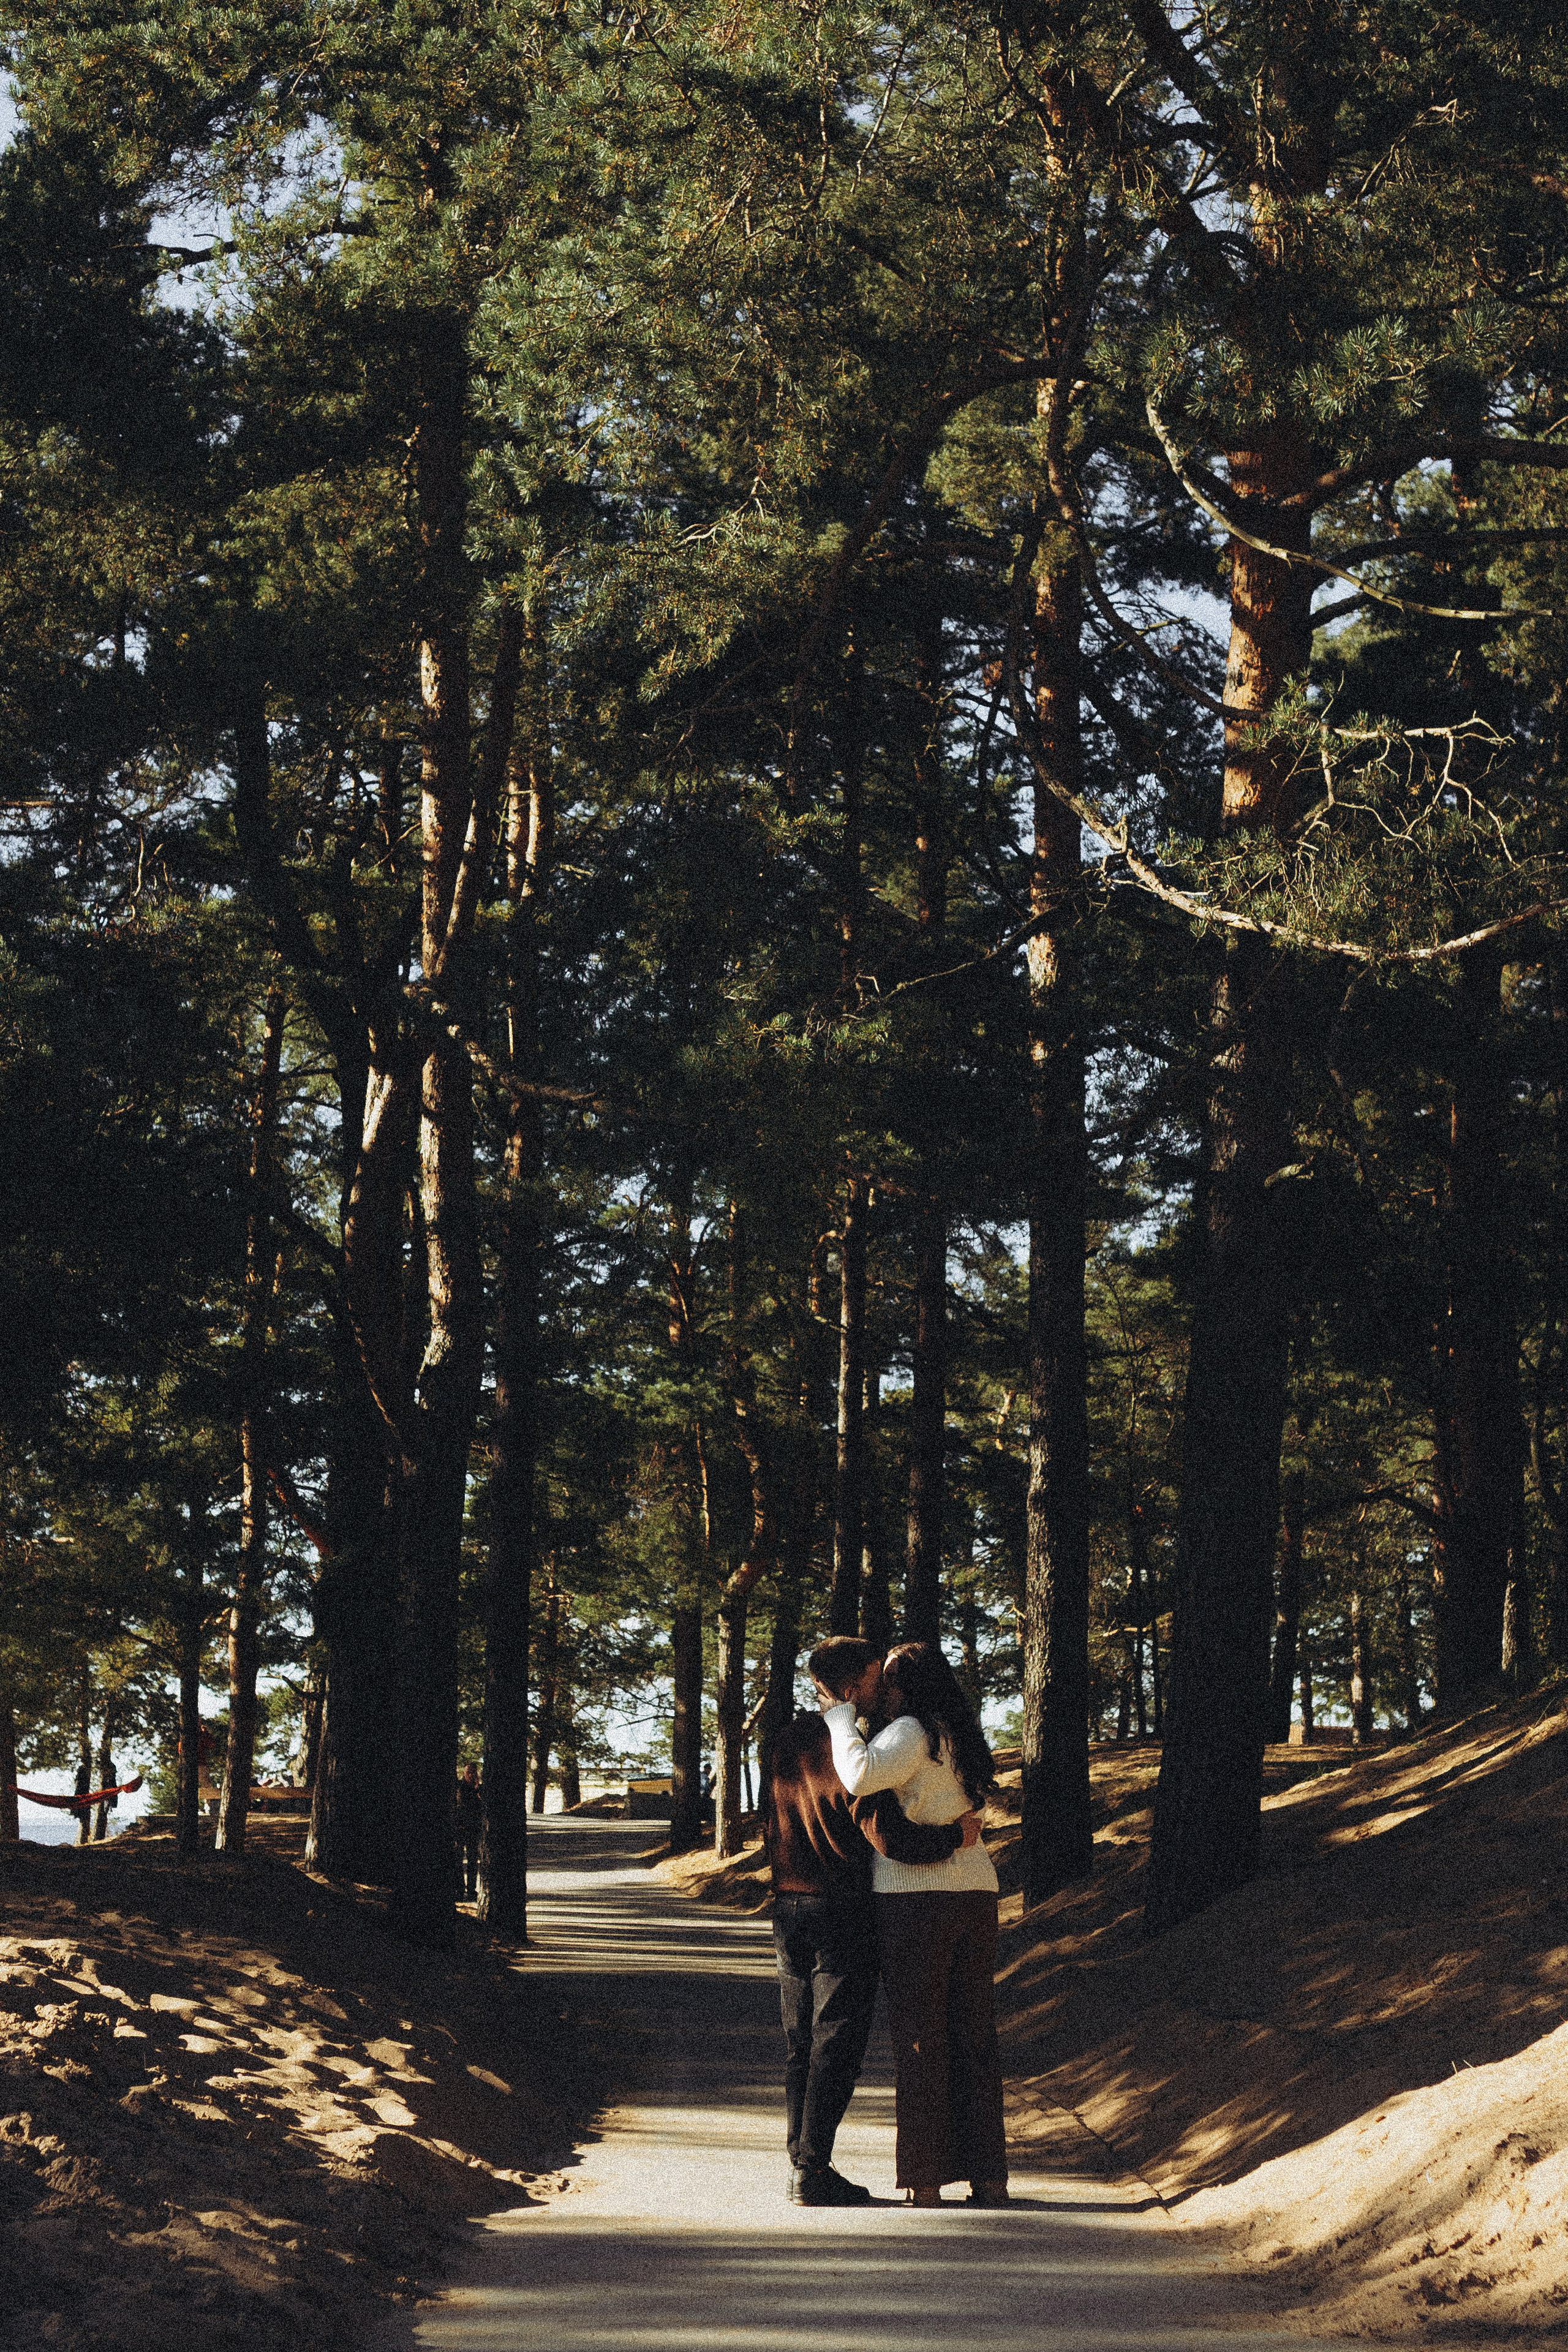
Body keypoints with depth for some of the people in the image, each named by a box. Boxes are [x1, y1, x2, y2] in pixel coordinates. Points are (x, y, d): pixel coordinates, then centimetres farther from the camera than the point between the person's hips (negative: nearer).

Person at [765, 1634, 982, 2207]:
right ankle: (814, 2171, -5)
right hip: (843, 1910, -7)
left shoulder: (786, 1740, 7)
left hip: (789, 1906, 7)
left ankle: (800, 2163, 13)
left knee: (801, 2044, 12)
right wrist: (956, 1836, -11)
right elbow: (887, 1834, -24)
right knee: (836, 2045, -3)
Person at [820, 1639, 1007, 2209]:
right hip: (975, 1896, 7)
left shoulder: (913, 1731, -9)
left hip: (915, 1899, -7)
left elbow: (861, 1777, -27)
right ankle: (989, 2178, 9)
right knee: (975, 2038, 9)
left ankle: (925, 2182, -2)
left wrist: (839, 1714, -13)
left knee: (920, 2040, -2)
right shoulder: (959, 1739, 17)